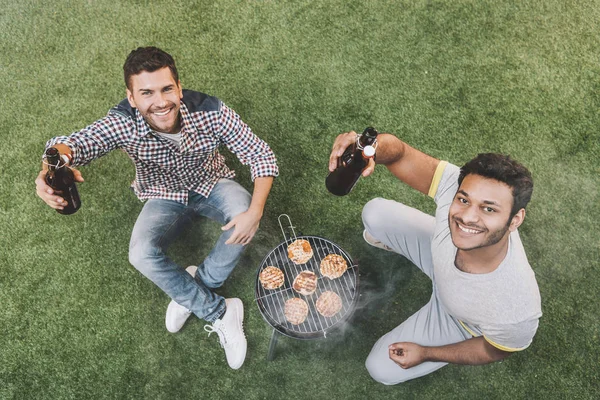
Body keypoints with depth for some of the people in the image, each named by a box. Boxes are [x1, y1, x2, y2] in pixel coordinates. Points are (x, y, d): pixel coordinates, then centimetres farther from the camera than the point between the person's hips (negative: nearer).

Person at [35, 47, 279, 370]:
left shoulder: (210, 112, -30)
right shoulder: (123, 123, -28)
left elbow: (262, 156, -26)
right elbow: (74, 143, -38)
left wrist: (255, 211, -40)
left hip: (212, 185, 0)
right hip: (165, 198, 1)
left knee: (244, 212, -33)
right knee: (142, 254, -26)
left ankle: (189, 293, -9)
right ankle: (220, 313, -9)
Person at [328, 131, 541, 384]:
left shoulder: (518, 311, -43)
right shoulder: (456, 185, -41)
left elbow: (495, 351, -21)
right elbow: (398, 151, -37)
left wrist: (426, 354, -10)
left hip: (458, 320, -2)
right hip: (438, 254, 3)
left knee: (382, 369, 6)